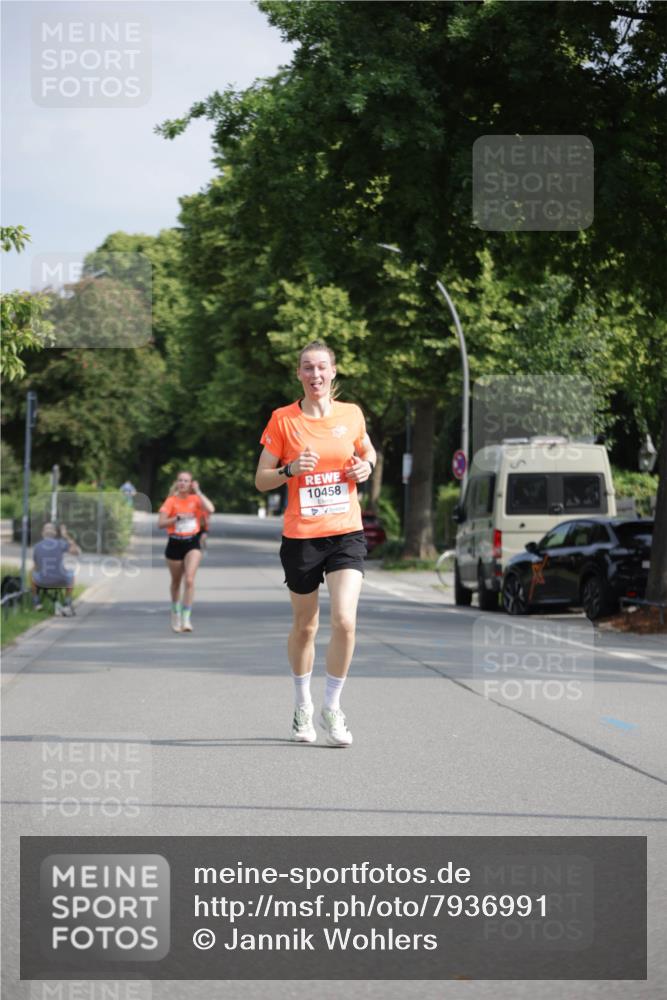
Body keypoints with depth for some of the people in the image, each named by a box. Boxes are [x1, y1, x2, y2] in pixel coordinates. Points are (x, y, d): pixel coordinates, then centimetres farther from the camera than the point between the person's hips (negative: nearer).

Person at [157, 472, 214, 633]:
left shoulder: (196, 499, 1)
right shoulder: (171, 501, -2)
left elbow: (210, 509, -19)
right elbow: (160, 523, -9)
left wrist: (198, 492, -12)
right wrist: (178, 517, -21)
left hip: (192, 543, -1)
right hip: (175, 544, 1)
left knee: (189, 580, -16)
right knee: (176, 582, 14)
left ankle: (186, 618, -15)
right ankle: (176, 612, 37)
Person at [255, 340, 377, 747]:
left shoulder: (351, 414, 3)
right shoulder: (283, 419, -3)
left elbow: (367, 450, 23)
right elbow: (261, 481, 1)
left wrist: (367, 466, 1)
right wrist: (291, 469, -18)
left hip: (346, 533, 1)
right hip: (301, 536, -1)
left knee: (345, 621, -14)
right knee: (305, 626, 10)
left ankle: (333, 708, 2)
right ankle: (303, 706, 32)